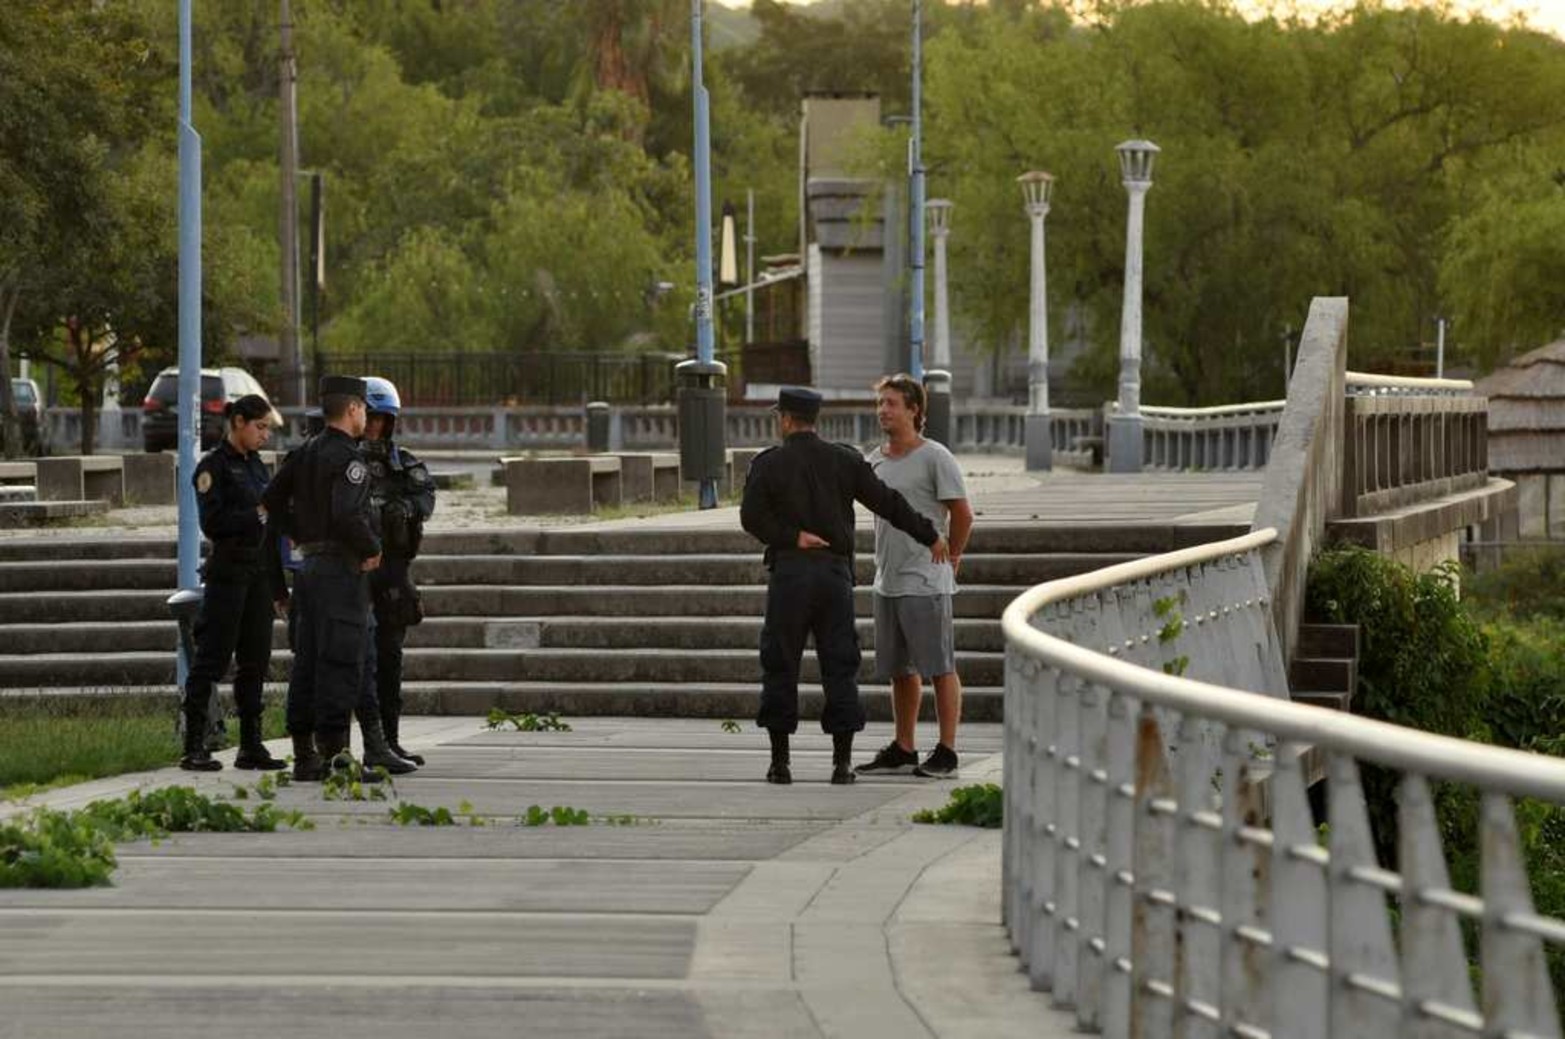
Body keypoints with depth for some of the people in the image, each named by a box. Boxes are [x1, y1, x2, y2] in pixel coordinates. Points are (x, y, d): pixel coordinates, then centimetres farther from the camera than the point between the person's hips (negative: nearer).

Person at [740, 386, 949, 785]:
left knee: (781, 666, 5)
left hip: (788, 570, -2)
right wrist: (930, 537, 10)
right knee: (839, 666, 5)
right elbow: (887, 502, 4)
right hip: (835, 572, 2)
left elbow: (752, 516, -12)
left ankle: (780, 761, 3)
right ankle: (843, 761, 1)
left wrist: (792, 538, -9)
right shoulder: (843, 460, 5)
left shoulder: (768, 464, -1)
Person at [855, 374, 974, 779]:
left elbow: (962, 514, -6)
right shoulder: (875, 460, 12)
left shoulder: (935, 458, -9)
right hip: (887, 581, 8)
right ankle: (903, 750, 20)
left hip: (925, 582, -8)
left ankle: (946, 752, -1)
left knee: (939, 668, -4)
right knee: (900, 670, 13)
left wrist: (950, 557, 3)